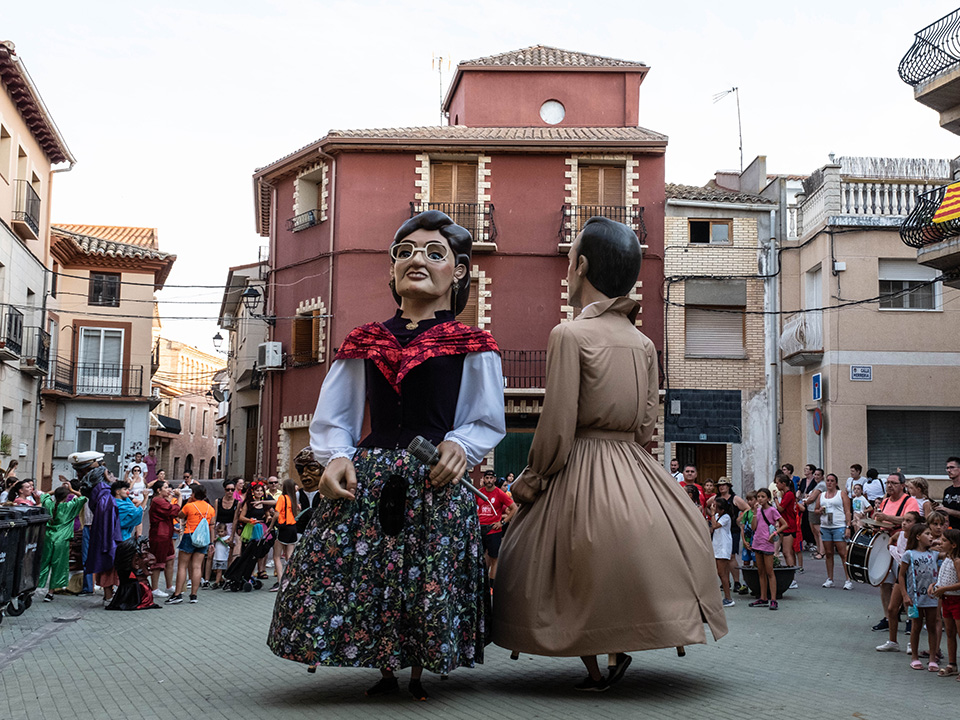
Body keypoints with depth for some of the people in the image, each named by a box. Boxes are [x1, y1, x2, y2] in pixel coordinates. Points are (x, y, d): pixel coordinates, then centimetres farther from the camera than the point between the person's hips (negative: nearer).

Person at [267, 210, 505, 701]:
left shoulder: (473, 348, 6)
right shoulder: (364, 344, 13)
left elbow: (489, 424, 8)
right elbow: (332, 419, 14)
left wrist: (460, 445, -12)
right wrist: (335, 457, -6)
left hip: (435, 483, -2)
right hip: (366, 479, 3)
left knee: (428, 587, -2)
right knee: (360, 578, 0)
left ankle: (417, 673, 22)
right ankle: (384, 670, 23)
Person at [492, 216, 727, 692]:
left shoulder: (568, 334, -14)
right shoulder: (643, 343, 4)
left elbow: (557, 427, -15)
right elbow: (647, 425, 8)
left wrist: (530, 482, -3)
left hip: (581, 473, -5)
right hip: (637, 472, 5)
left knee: (576, 580, 10)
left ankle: (594, 669, 16)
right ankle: (618, 651, 19)